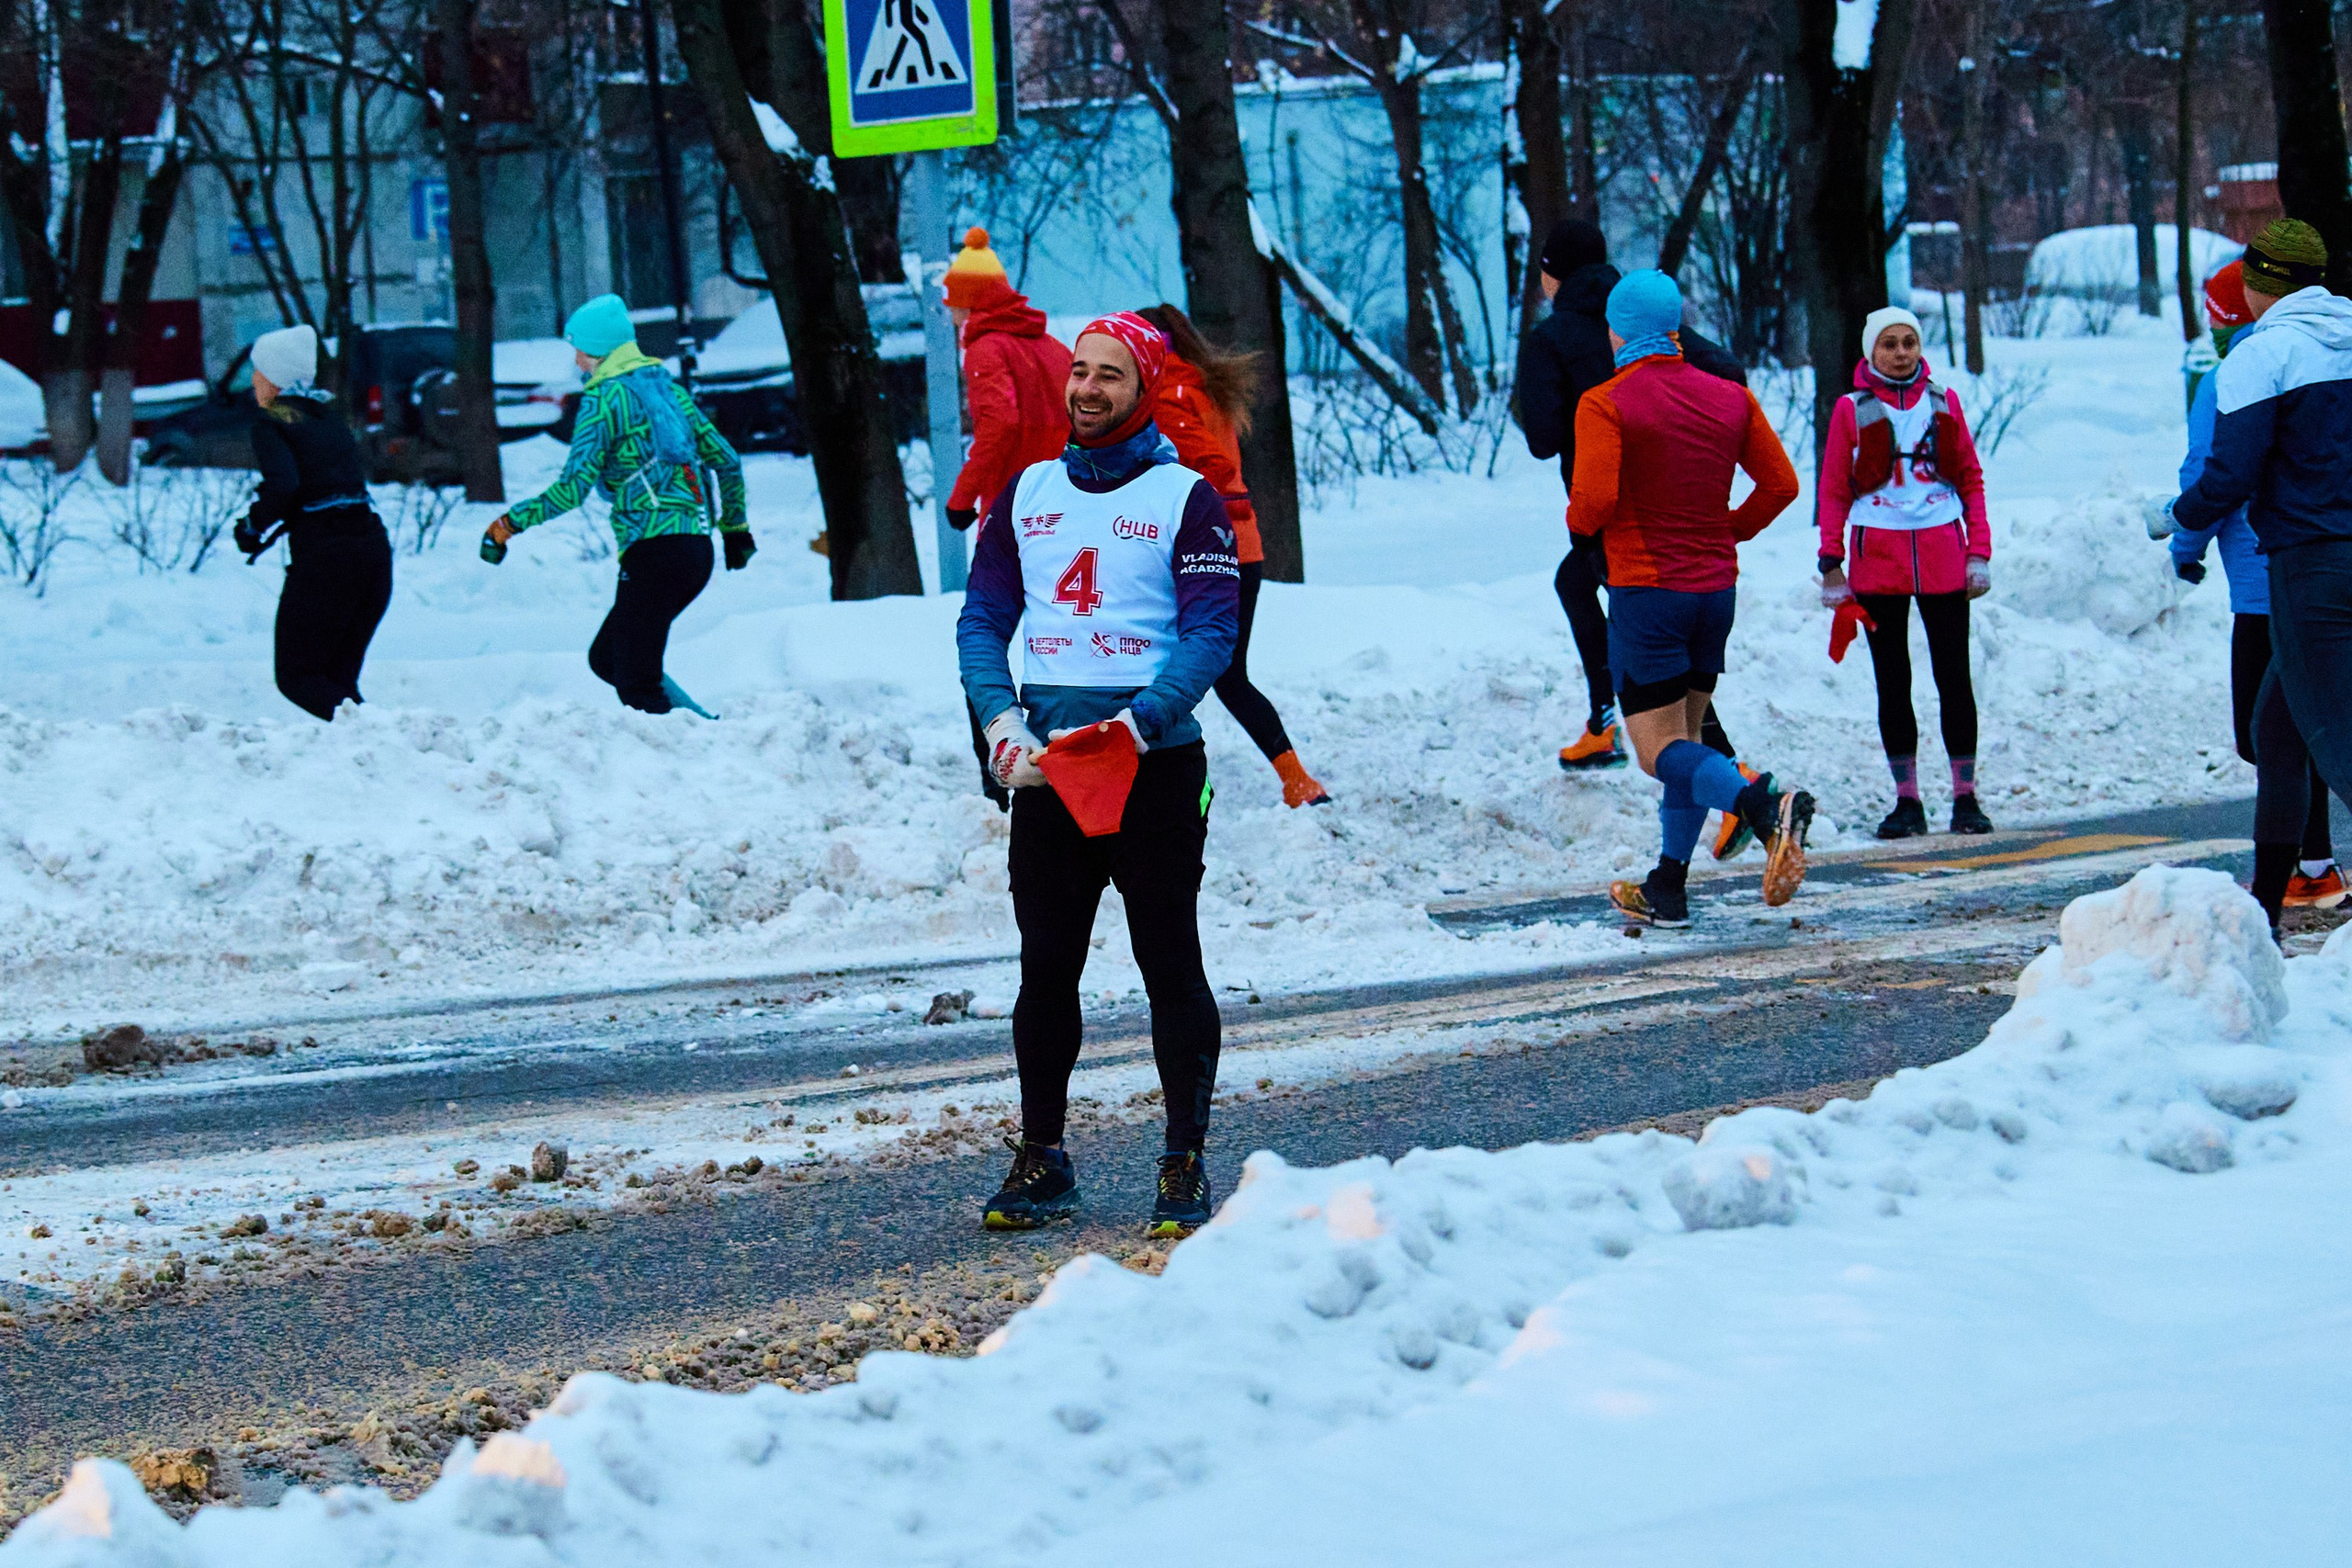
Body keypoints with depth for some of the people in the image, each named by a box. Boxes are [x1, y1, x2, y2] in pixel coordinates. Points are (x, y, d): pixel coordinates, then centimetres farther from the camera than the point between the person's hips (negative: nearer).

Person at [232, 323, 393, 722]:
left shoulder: (271, 420, -4)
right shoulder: (328, 413, 18)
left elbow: (282, 483, -19)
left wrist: (252, 527, -3)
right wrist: (278, 528, 21)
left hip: (324, 555, -7)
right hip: (374, 547, 7)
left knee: (297, 677, 4)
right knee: (338, 679, 17)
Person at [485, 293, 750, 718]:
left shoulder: (603, 399, -6)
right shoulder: (667, 387, 17)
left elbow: (573, 488, -14)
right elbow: (727, 461, 20)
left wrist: (508, 524, -6)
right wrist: (735, 527, 33)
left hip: (654, 551, -8)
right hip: (696, 550, 8)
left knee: (637, 686, -5)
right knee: (606, 659, 17)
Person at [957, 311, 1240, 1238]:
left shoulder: (1185, 498, 0)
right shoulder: (1026, 494, 13)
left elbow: (1211, 632, -8)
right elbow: (982, 620, 10)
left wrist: (1137, 725, -21)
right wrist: (1001, 721, -8)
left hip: (1156, 761, -4)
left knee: (1171, 966, -2)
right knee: (1046, 966, 6)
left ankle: (1186, 1168, 3)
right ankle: (1041, 1158, 14)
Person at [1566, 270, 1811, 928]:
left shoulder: (1605, 405, -11)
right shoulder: (1730, 398, 5)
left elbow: (1593, 502, -20)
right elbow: (1781, 484, 6)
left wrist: (1578, 520, 2)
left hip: (1645, 588, -6)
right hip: (1717, 586, 6)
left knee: (1662, 751, -5)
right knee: (1683, 739, 16)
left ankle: (1762, 803, -31)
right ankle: (1668, 891, 15)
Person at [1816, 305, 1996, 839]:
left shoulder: (1943, 402, 7)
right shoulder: (1851, 410, 3)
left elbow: (1970, 479, 10)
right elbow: (1834, 491, 4)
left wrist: (1979, 552, 3)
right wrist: (1831, 564, -3)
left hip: (1942, 553, 0)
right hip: (1877, 560, 0)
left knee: (1953, 677, 0)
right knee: (1893, 682, 5)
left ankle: (1966, 796, 6)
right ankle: (1907, 801, 10)